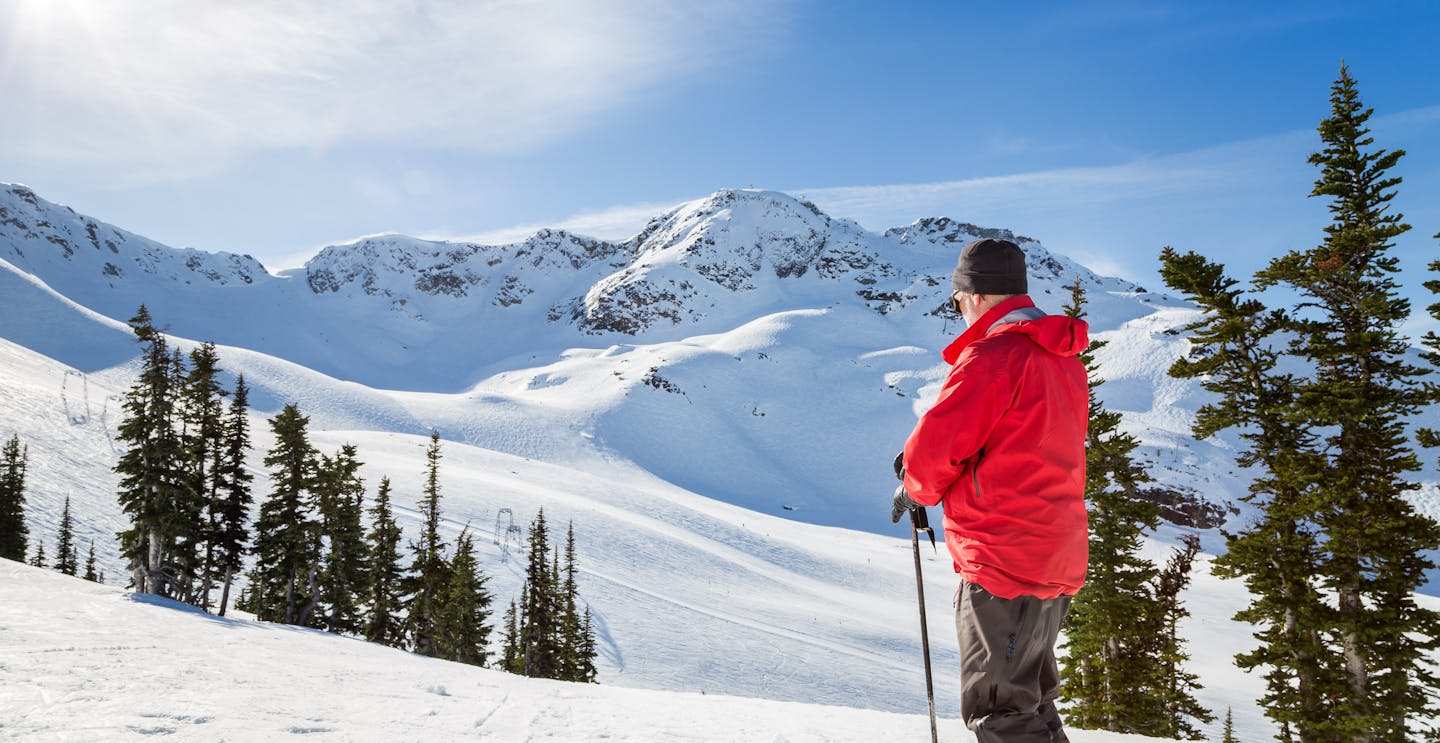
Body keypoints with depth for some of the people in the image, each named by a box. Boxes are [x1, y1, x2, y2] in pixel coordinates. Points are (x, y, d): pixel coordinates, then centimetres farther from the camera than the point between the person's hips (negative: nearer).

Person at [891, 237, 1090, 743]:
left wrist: (915, 489, 3)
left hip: (1002, 559, -9)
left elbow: (937, 444, -19)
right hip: (1059, 562, 9)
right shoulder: (1064, 360, 13)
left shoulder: (993, 354, -16)